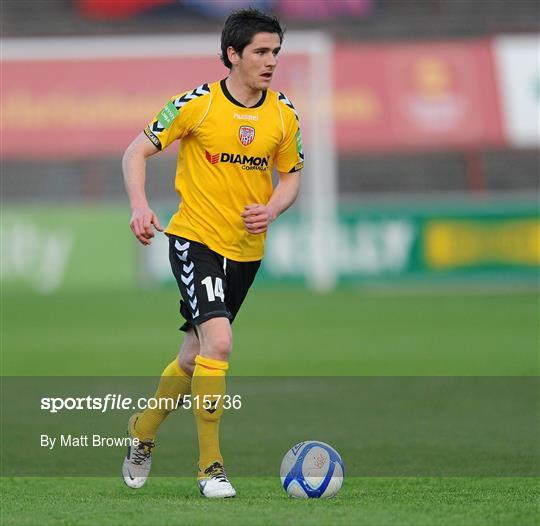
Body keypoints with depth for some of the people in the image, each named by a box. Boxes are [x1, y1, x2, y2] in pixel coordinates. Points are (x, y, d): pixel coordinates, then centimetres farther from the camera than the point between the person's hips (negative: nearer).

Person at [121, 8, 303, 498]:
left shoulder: (284, 115, -1)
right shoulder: (196, 104, -12)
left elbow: (291, 177, 12)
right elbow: (136, 152, -4)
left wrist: (271, 209, -10)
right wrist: (140, 206, -20)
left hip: (246, 249, 5)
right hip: (195, 239, -5)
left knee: (196, 355, 14)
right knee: (218, 342, -23)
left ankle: (143, 430, 40)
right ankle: (210, 465, -13)